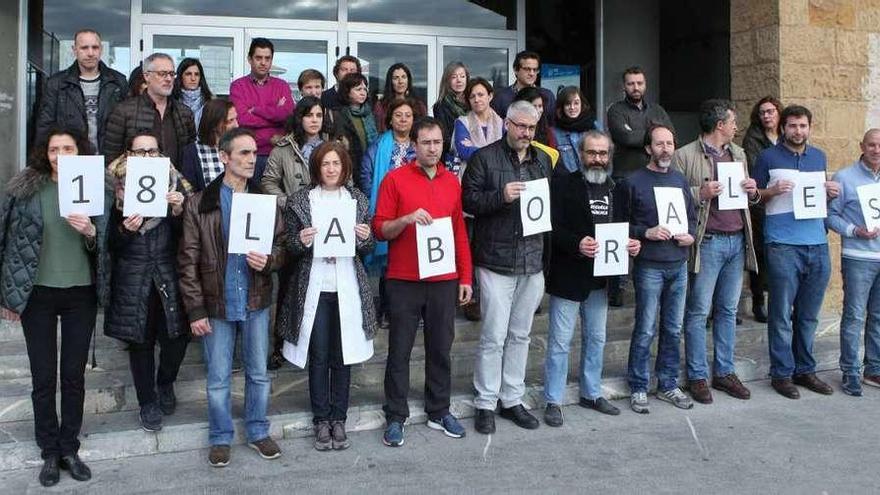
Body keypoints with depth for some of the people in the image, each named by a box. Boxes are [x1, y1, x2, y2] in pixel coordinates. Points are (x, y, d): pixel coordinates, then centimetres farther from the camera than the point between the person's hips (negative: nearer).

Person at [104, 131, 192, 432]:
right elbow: (111, 242, 1)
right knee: (140, 341, 8)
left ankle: (165, 384, 30)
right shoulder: (117, 188, 1)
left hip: (170, 275, 1)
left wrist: (178, 210, -17)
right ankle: (147, 402, 25)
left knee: (177, 336, 0)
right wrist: (124, 230, -19)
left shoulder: (175, 184, 3)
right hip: (133, 278, 0)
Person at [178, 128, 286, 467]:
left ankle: (258, 432, 31)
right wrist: (195, 311, -8)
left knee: (259, 373, 13)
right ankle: (220, 438, 26)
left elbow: (281, 245, 7)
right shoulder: (199, 203, -5)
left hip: (256, 302, 2)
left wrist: (268, 260, -17)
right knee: (218, 379, 9)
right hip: (217, 304, -2)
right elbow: (188, 261, -5)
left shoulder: (265, 200, 2)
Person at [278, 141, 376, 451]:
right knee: (318, 357, 3)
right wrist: (301, 242, -16)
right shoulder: (299, 201, 2)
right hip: (314, 288, -1)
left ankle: (338, 419, 18)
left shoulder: (357, 199, 7)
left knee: (343, 356, 6)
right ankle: (322, 420, 16)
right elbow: (289, 248, 5)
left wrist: (365, 238, -10)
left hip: (348, 288, 1)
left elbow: (367, 250, 12)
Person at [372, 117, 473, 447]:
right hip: (404, 281, -3)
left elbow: (460, 233, 14)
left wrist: (465, 277, 11)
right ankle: (395, 417, 14)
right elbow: (379, 230, -4)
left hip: (444, 281, 4)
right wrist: (407, 219, -21)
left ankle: (439, 411, 25)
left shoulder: (452, 182, 11)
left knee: (441, 348, 11)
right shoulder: (395, 179, -2)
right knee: (400, 349, 4)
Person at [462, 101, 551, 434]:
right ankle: (485, 403, 11)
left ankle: (512, 400, 24)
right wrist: (501, 196, -21)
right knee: (494, 336, -2)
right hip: (496, 260, -5)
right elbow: (469, 199, -8)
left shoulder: (543, 160, 16)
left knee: (520, 335, 13)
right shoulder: (485, 158, -1)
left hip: (533, 260, 5)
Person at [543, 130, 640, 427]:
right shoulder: (564, 184, -8)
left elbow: (622, 225, 17)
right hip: (568, 277, -6)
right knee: (560, 342, 1)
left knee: (596, 339, 17)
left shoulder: (615, 188, 10)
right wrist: (576, 244, -31)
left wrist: (631, 244, -3)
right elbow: (553, 227, -15)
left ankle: (591, 393, 32)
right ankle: (553, 401, 12)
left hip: (601, 278, 6)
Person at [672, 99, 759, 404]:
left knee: (728, 310, 12)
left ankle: (724, 372, 23)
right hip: (708, 242, -6)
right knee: (699, 312, 0)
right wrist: (700, 194, -20)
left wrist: (753, 192, 3)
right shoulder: (685, 156, -5)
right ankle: (697, 376, 10)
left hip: (737, 241, 6)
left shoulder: (739, 154, 16)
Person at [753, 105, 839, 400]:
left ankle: (805, 369, 20)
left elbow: (822, 195, 24)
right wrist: (773, 191, -14)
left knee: (809, 315, 10)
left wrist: (831, 193, 3)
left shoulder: (819, 157, 16)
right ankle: (782, 373, 8)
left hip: (817, 245, 5)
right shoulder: (769, 157, 2)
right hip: (783, 245, -4)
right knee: (782, 314, -1)